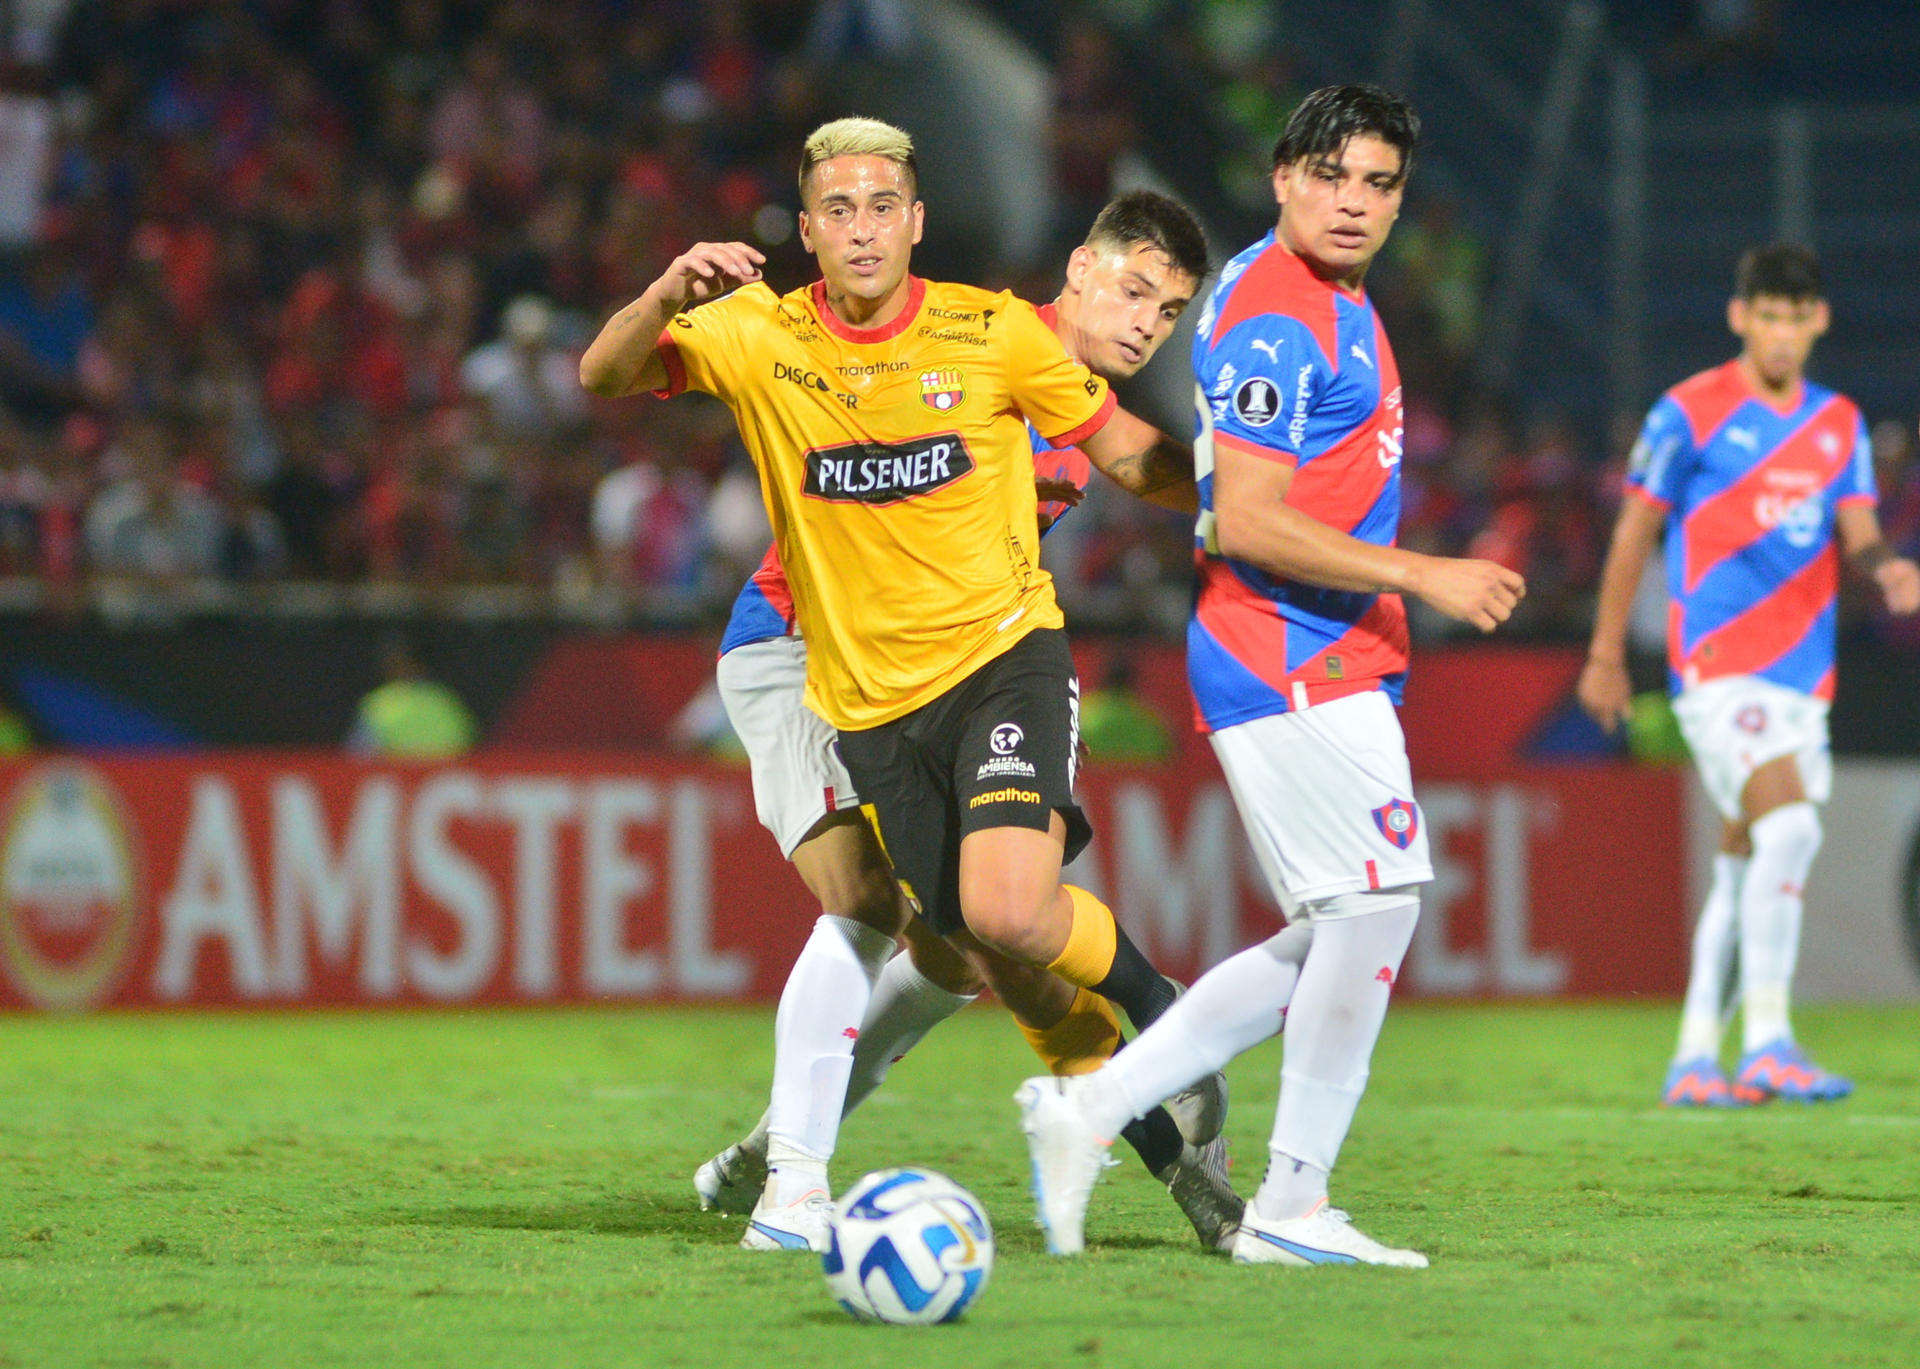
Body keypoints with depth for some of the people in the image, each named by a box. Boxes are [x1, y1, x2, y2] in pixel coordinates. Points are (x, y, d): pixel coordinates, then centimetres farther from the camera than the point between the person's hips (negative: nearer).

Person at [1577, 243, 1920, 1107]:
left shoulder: (1839, 424, 13)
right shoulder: (1690, 414, -2)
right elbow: (1634, 532, 3)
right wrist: (1606, 656, 3)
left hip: (1803, 673, 6)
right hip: (1718, 667, -6)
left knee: (1744, 862, 7)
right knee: (1788, 827, -22)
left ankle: (1694, 1060, 14)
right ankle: (1766, 1043, -20)